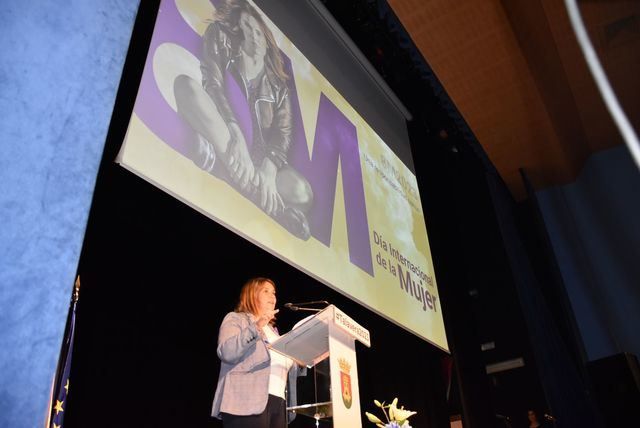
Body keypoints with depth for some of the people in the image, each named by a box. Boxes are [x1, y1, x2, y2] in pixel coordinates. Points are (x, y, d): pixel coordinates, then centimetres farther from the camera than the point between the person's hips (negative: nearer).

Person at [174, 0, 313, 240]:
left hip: (255, 156, 2)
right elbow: (212, 85, -8)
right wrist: (233, 130, -28)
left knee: (302, 193, -22)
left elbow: (282, 134, 0)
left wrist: (268, 170, -22)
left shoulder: (277, 85, 14)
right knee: (186, 84, -27)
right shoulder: (220, 41, 11)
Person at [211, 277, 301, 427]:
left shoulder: (272, 330, 27)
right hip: (248, 401, -7)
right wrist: (256, 327, -20)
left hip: (278, 403, 7)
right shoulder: (236, 319, 6)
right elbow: (226, 352, -13)